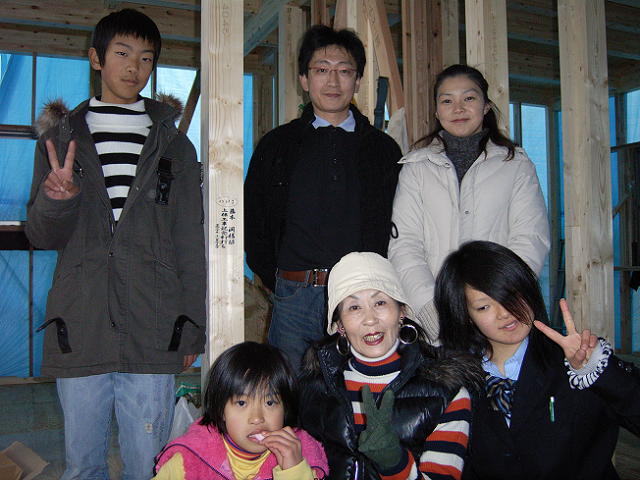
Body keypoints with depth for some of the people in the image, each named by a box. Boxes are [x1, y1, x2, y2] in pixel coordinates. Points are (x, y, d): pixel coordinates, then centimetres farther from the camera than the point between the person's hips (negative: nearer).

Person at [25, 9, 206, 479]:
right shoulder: (62, 137, 11)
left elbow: (190, 244, 9)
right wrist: (56, 199, -13)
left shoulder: (174, 145, 10)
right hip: (79, 332, 1)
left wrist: (191, 327, 3)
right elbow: (43, 236, 10)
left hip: (153, 335, -1)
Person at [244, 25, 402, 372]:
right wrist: (278, 282, 4)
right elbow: (253, 222, 13)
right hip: (294, 299, 0)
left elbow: (399, 226, 8)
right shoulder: (277, 144, 12)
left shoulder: (383, 148, 12)